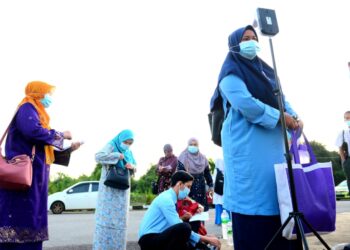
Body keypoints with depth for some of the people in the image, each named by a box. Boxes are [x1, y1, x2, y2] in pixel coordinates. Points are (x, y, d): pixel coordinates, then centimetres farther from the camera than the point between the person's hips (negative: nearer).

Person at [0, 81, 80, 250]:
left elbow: (44, 150, 26)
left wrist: (69, 149, 20)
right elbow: (32, 131, -24)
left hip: (35, 174, 10)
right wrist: (60, 135, -10)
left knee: (30, 219, 6)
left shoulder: (36, 113, 26)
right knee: (21, 218, -12)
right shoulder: (28, 108, -2)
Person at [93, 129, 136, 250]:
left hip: (123, 189, 6)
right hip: (109, 188, -6)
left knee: (120, 218, 7)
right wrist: (118, 156, -19)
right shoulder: (111, 146, -5)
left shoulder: (128, 152, 13)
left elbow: (135, 165, 19)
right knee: (106, 216, -8)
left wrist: (132, 166, -5)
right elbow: (98, 156, -21)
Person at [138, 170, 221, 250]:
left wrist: (203, 238, 5)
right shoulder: (166, 199, -17)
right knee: (184, 228, -28)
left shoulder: (170, 198, 13)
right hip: (149, 240, -9)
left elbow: (177, 227, 12)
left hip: (158, 238, 10)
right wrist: (202, 238, -16)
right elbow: (179, 227, -22)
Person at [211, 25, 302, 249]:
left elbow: (281, 100, 16)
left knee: (277, 201, 5)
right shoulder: (231, 73, 0)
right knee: (253, 204, -8)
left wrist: (294, 118, -4)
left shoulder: (265, 71, 23)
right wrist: (280, 116, -12)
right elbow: (246, 104, -16)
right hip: (248, 148, -7)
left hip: (273, 147, 7)